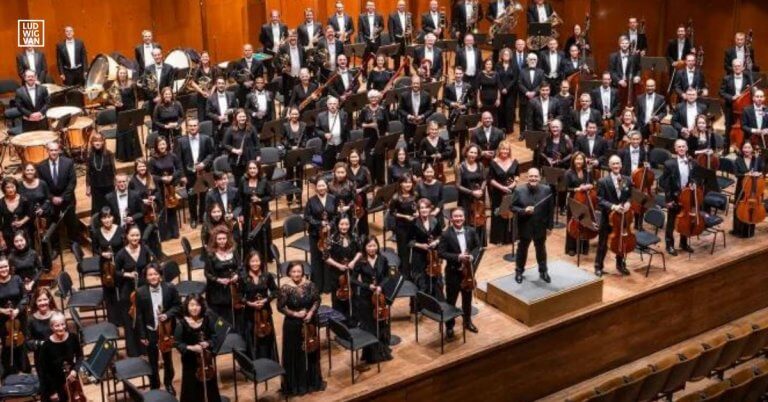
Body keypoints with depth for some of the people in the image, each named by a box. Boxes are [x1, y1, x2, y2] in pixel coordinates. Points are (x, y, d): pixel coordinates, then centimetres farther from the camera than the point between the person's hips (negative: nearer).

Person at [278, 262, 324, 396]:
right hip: (293, 325, -3)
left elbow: (317, 300, 1)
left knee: (311, 352, 16)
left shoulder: (309, 285, -7)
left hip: (309, 323, 3)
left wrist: (311, 312, -14)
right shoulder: (285, 288, -16)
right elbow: (280, 307, -13)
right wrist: (295, 314, -19)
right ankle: (295, 384, 19)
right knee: (294, 355, 6)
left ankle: (312, 381, 33)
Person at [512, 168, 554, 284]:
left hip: (540, 227, 1)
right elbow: (512, 207, -9)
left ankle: (543, 271, 37)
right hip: (525, 227, -1)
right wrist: (524, 211, -26)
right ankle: (519, 271, 34)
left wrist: (550, 226, -2)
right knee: (522, 249, 16)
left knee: (541, 250, 19)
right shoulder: (519, 190, -13)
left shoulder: (546, 190, -9)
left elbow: (551, 210, -3)